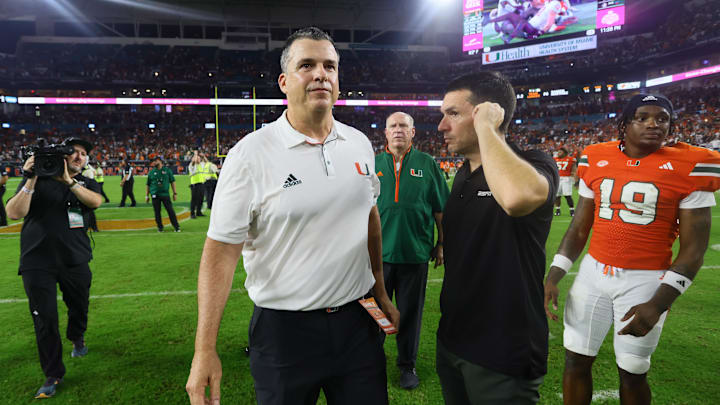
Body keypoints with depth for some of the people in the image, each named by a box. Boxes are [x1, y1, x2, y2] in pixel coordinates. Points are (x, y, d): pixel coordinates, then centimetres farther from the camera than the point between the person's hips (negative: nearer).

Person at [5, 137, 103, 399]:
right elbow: (14, 213, -12)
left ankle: (77, 338, 51)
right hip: (38, 262, -2)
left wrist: (69, 181, -29)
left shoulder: (86, 184, 5)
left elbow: (95, 201, -19)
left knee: (79, 308, 18)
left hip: (76, 260, 2)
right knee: (44, 320, 1)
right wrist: (31, 180, -20)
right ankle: (53, 375, 16)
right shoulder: (38, 180, 0)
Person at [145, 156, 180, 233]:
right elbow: (147, 184, 14)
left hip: (165, 194, -1)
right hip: (155, 195, 2)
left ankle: (176, 227, -1)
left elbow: (172, 181, 9)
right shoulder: (151, 172, 9)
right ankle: (160, 228, 14)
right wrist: (147, 195, 9)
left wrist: (175, 193, 4)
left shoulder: (167, 170, 7)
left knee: (170, 210, -5)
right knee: (157, 212, 3)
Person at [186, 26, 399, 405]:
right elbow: (221, 249, -13)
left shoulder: (359, 143, 2)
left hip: (358, 320, 4)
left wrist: (380, 291, 16)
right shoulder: (250, 154, -13)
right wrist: (205, 351, -16)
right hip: (284, 330, -4)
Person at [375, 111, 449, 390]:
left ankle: (408, 364, 29)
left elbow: (440, 209, 7)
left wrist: (441, 244, 6)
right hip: (379, 251, 1)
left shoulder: (427, 164, 4)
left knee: (410, 312, 11)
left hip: (415, 252, -1)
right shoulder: (373, 165, 6)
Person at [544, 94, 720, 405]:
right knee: (576, 360, 11)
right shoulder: (596, 161, 2)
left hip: (645, 281, -3)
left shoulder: (689, 167, -7)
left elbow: (693, 248, -8)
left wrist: (658, 303, -18)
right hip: (593, 274, 3)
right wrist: (553, 277, -1)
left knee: (632, 373, 10)